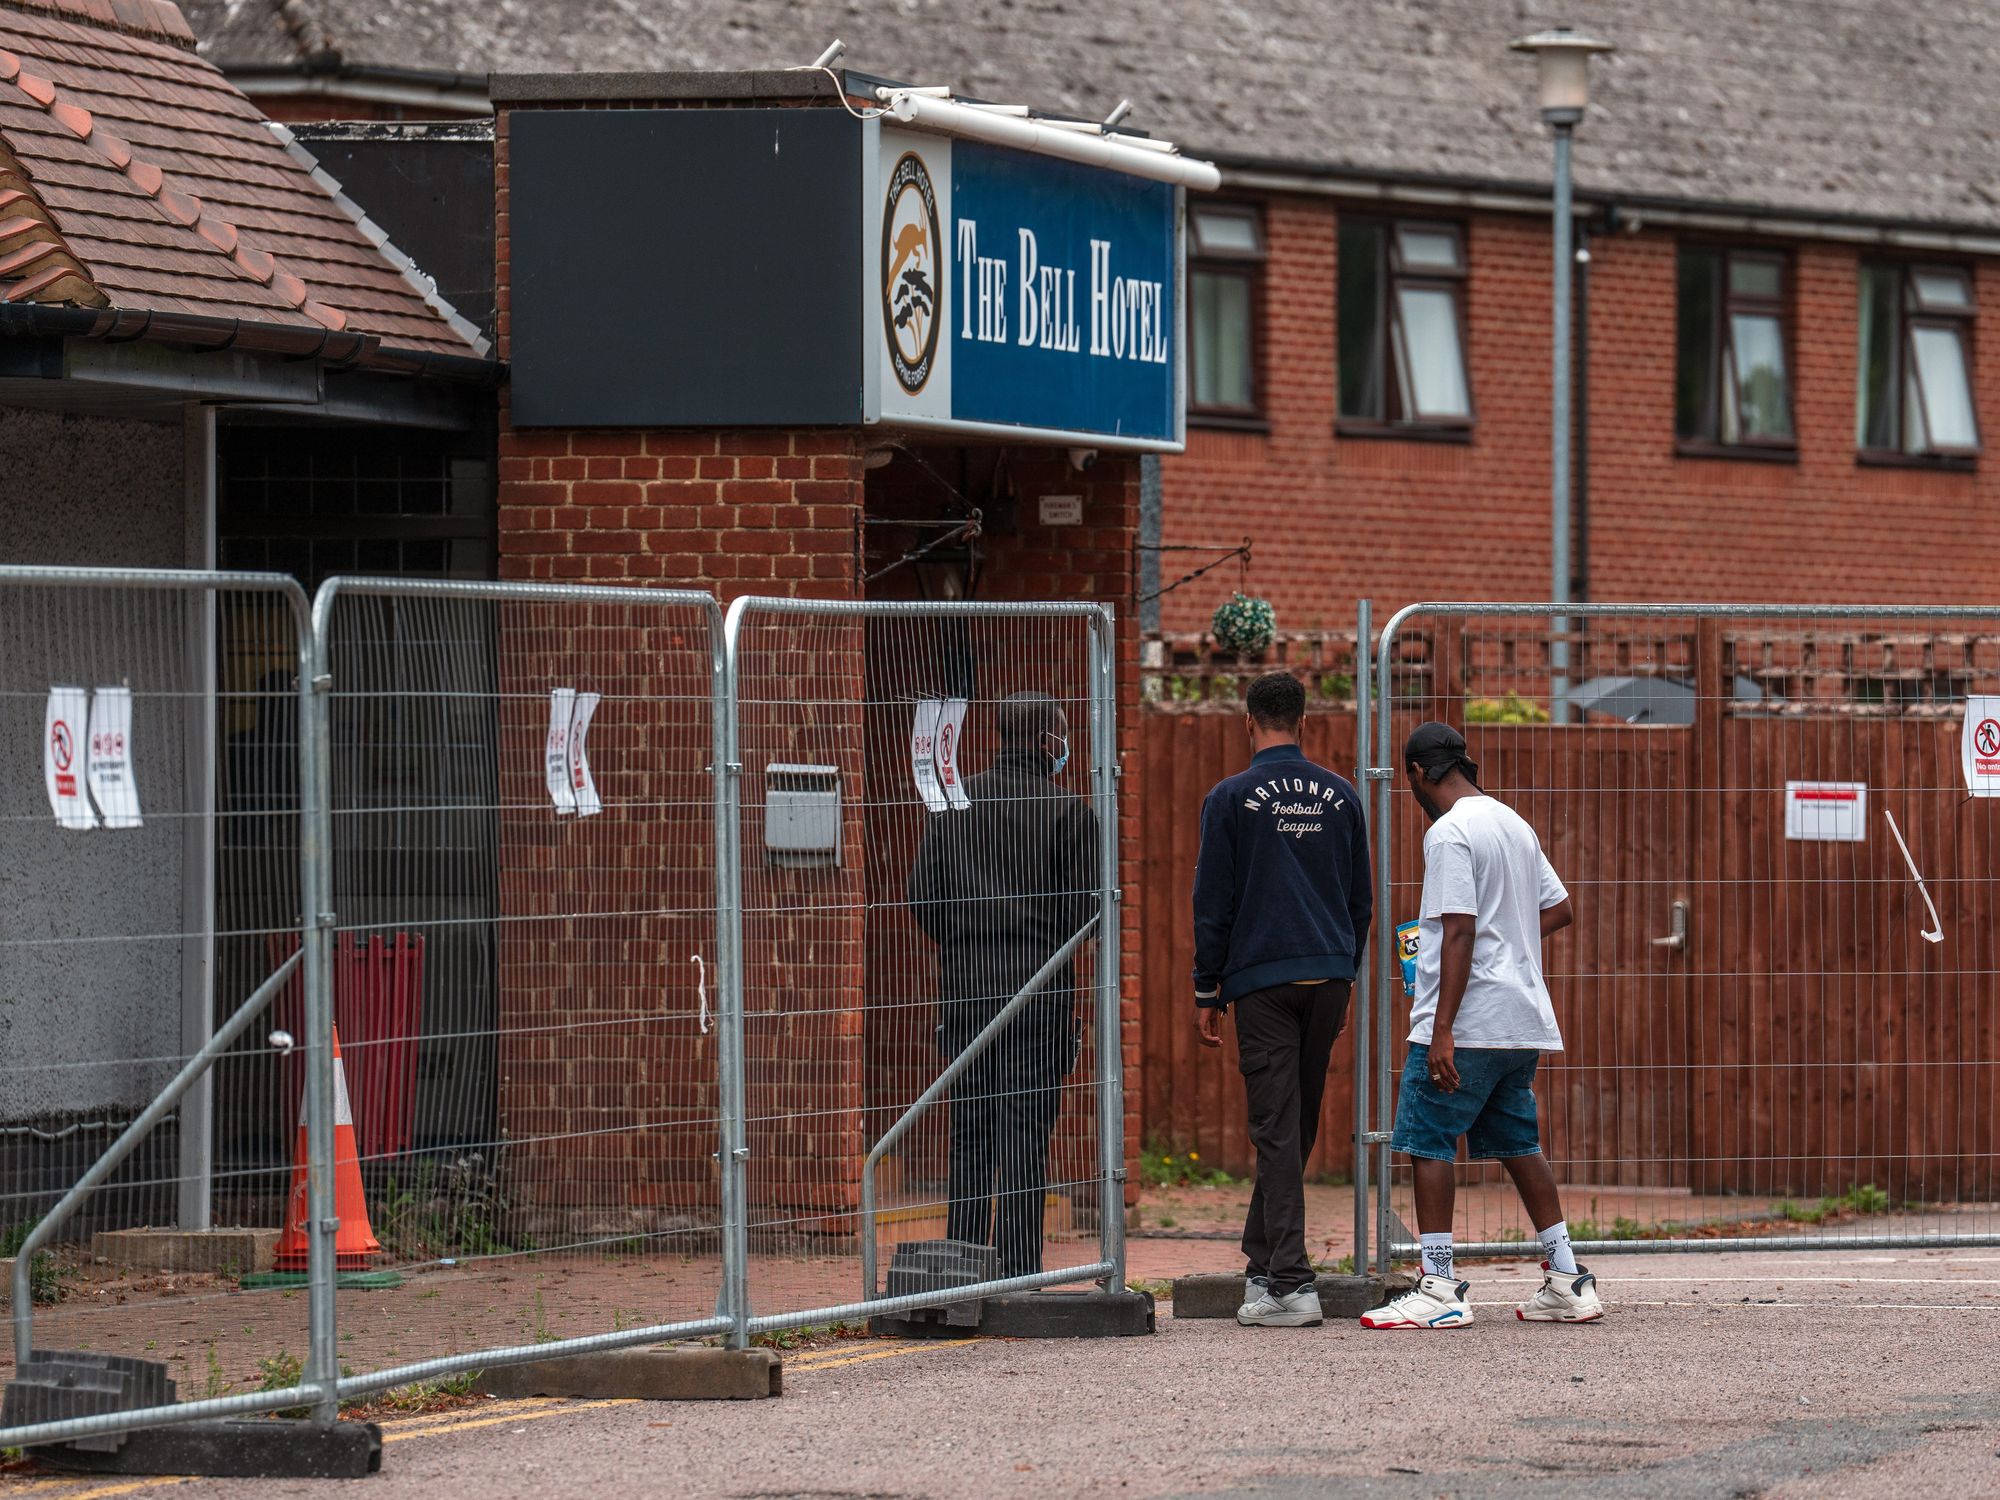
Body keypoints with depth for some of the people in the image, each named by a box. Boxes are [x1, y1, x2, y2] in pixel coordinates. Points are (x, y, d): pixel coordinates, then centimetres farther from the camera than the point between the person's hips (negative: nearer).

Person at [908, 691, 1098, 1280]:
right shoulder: (1069, 811, -5)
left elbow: (923, 896, 5)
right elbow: (1083, 907, -6)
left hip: (964, 985, 3)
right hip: (1038, 986, -3)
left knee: (968, 1132, 9)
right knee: (1024, 1131, -2)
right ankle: (1017, 1270, -5)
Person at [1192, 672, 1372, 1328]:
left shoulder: (1232, 799, -3)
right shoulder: (1340, 796, 9)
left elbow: (1213, 904, -2)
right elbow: (1362, 900, 14)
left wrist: (1207, 991, 5)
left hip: (1262, 980, -4)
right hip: (1328, 978, 4)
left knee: (1278, 1131, -6)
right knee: (1298, 1126, 14)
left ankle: (1290, 1283, -12)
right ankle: (1264, 1260, 21)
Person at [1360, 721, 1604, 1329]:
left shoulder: (1450, 832, -12)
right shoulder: (1514, 824, 15)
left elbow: (1459, 933, -19)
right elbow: (1560, 910, 20)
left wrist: (1443, 1030, -20)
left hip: (1467, 1024, -9)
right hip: (1522, 1021, 9)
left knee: (1427, 1140, -4)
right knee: (1517, 1143, 14)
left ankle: (1439, 1287, -8)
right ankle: (1567, 1281, 13)